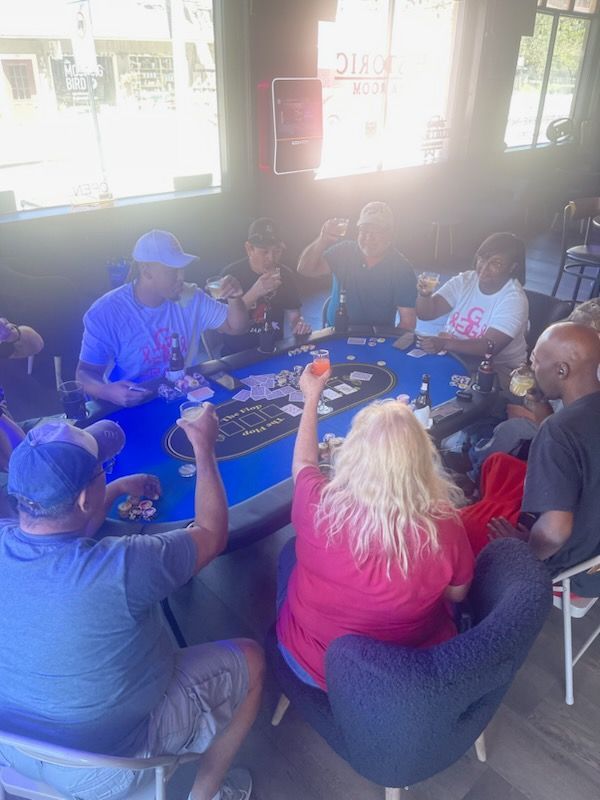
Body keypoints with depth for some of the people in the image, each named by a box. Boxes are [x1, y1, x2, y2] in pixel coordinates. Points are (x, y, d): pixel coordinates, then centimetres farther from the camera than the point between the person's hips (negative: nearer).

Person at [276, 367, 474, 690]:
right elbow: (457, 593, -7)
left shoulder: (318, 506, -29)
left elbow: (302, 462, -4)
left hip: (311, 663, 0)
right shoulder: (444, 524, -29)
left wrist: (311, 397, 9)